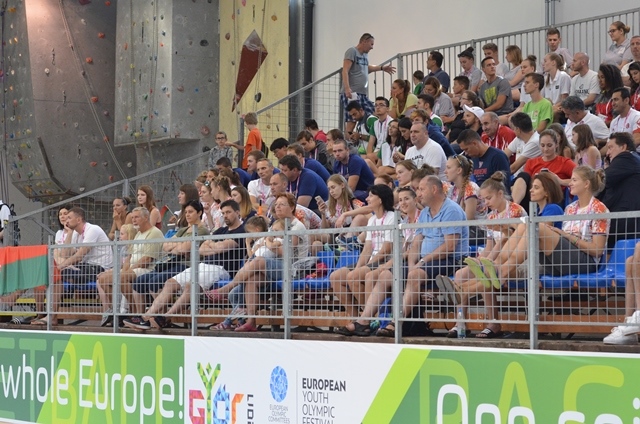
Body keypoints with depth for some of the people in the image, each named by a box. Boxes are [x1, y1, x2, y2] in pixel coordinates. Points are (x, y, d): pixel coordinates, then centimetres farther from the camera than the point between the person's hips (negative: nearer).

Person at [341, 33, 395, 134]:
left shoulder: (365, 55, 22)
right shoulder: (352, 51, -5)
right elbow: (345, 71, -15)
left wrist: (382, 68, 45)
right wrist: (347, 88, -25)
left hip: (363, 94, 9)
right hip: (351, 93, -9)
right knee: (352, 121, -14)